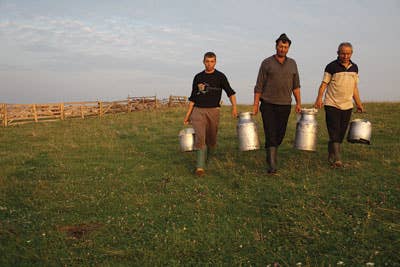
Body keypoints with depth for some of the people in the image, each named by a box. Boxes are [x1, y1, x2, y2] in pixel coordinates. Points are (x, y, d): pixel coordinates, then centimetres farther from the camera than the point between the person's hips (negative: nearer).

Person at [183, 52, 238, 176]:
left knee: (211, 140, 8)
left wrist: (234, 107, -22)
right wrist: (188, 114, 11)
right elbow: (193, 98, 14)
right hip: (198, 111, 0)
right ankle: (200, 167, -17)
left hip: (213, 111, 0)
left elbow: (230, 92, -6)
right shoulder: (198, 77, 10)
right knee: (200, 137, -16)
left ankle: (204, 159, 34)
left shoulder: (220, 76, 3)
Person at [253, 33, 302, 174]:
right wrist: (255, 104, -5)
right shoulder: (267, 63, 0)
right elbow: (259, 86, 0)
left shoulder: (292, 63, 11)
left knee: (280, 133, 9)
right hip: (268, 104, -3)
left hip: (285, 105, 4)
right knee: (270, 133, -8)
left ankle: (271, 155, 31)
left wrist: (298, 102, 7)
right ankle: (272, 164, -7)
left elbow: (296, 86, 15)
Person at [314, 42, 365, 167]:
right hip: (332, 105, -5)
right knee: (334, 132, -9)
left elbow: (354, 87, 18)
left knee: (341, 133, 8)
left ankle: (331, 157, 20)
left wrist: (359, 104, 17)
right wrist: (319, 99, -20)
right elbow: (324, 84, -6)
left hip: (347, 106, 5)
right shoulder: (332, 66, -4)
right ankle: (337, 159, -11)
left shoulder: (354, 68, 12)